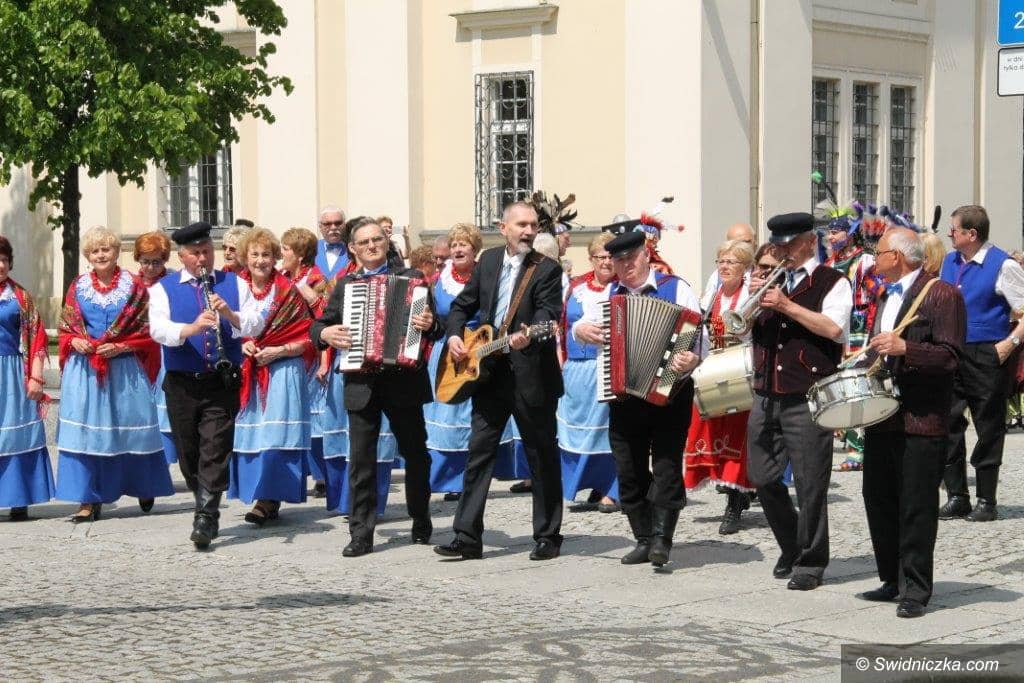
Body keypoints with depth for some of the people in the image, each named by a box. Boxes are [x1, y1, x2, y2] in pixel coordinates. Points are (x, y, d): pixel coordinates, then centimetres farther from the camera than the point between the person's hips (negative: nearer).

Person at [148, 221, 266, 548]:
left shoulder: (234, 284, 9)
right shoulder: (163, 289, 4)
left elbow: (257, 325, 1)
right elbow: (158, 329, -12)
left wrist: (231, 315, -19)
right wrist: (190, 328, -30)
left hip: (222, 384, -1)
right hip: (182, 384, 1)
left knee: (215, 451, -10)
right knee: (188, 453, 8)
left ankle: (205, 519, -11)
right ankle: (208, 510, 25)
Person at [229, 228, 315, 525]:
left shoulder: (288, 292, -2)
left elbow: (306, 338, -2)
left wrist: (278, 351, -14)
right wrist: (241, 345, -5)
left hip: (282, 371, -4)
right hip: (246, 374, 4)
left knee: (275, 435, -10)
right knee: (250, 433, 1)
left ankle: (268, 499, -9)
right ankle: (268, 499, 8)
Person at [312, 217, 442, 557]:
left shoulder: (412, 278, 5)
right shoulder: (344, 286, 12)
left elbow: (432, 322, 0)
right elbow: (318, 327, 16)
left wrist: (429, 325, -23)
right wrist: (325, 333, -6)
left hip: (404, 379, -1)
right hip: (361, 384, 2)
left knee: (416, 453, 9)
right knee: (361, 461, 0)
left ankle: (421, 522, 26)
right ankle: (361, 534, 4)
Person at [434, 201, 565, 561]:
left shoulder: (547, 269, -6)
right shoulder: (488, 260, 10)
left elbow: (547, 315, -20)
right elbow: (463, 305, 18)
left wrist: (525, 337, -39)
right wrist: (454, 336, 0)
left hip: (532, 374, -5)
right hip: (489, 371, 5)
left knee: (542, 457, 4)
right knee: (478, 452, 3)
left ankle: (548, 537, 14)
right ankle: (468, 537, 6)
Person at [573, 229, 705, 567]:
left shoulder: (676, 289, -3)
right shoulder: (610, 295, 12)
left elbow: (699, 336, -11)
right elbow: (582, 327, 23)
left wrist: (692, 359, -32)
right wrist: (582, 329, -1)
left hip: (668, 394, -5)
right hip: (622, 396, 5)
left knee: (667, 468, -8)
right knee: (630, 472, 6)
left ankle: (662, 539, -8)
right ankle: (643, 539, 13)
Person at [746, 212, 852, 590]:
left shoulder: (832, 282, 0)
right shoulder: (771, 280, 19)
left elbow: (834, 328, -16)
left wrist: (787, 305, -17)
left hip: (807, 400, -6)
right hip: (766, 398, 6)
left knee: (810, 484, -4)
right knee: (763, 479, 8)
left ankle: (810, 564, 4)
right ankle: (792, 548, 26)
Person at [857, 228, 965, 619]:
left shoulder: (942, 295, -8)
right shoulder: (888, 297, 19)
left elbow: (950, 357, -16)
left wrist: (905, 348, -27)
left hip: (921, 421, -9)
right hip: (881, 416, 9)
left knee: (916, 508, -4)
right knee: (879, 502, 11)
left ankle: (916, 590, 2)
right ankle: (893, 581, 22)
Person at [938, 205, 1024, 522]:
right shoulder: (949, 261, 11)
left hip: (987, 357, -6)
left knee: (988, 429, 2)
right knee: (947, 425, 4)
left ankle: (986, 501, 10)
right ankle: (956, 497, 13)